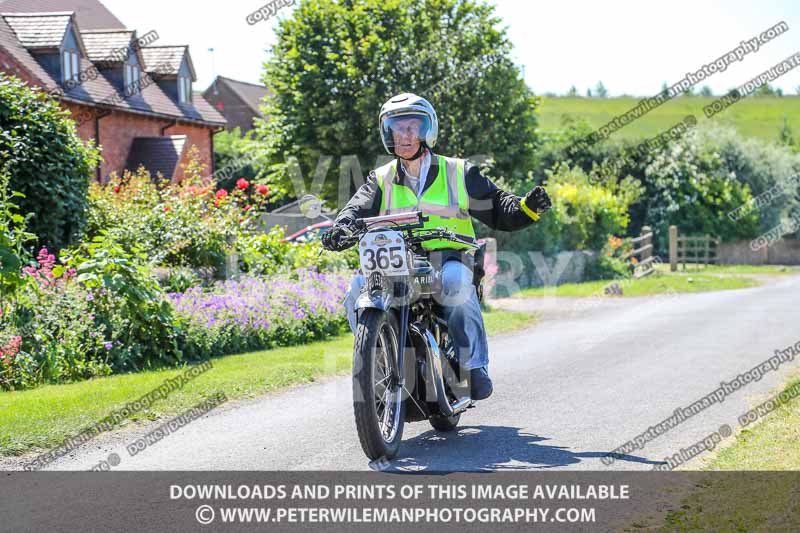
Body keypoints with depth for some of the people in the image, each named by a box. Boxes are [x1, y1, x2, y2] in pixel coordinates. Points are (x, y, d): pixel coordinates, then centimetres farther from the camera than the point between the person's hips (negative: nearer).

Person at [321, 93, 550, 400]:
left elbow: (498, 210, 8)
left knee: (455, 282, -37)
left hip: (448, 258, -2)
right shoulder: (381, 180, 13)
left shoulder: (460, 173, 9)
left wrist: (528, 207, -13)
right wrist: (340, 230, -26)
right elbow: (358, 210, -3)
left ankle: (474, 366, -27)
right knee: (357, 289, -24)